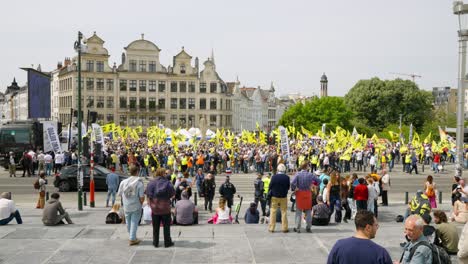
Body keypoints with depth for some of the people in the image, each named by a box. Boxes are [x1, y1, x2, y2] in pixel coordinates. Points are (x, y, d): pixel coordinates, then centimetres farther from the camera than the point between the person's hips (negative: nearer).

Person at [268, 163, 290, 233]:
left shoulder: (274, 177, -14)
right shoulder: (287, 177, -10)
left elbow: (270, 187, -8)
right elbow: (288, 187, -1)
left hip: (274, 197, -1)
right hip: (284, 197, 1)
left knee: (273, 212, 7)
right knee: (284, 212, 9)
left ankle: (271, 228, 9)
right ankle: (285, 228, 10)